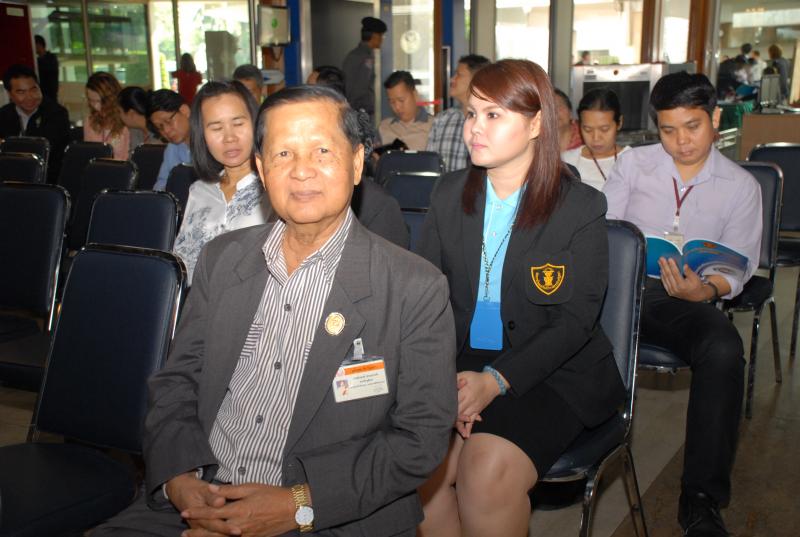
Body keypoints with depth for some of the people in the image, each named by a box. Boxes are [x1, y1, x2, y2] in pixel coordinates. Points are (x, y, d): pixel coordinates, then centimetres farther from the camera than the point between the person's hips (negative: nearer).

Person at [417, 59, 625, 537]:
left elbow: (575, 320, -9)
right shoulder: (450, 194, 6)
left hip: (552, 372, -3)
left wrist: (496, 380, -21)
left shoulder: (581, 207, -6)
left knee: (488, 470, -27)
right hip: (459, 362, 4)